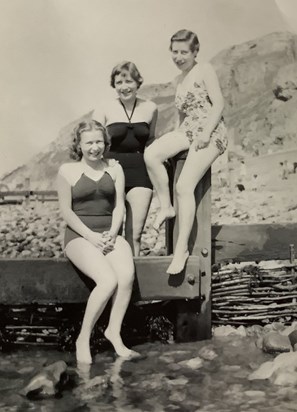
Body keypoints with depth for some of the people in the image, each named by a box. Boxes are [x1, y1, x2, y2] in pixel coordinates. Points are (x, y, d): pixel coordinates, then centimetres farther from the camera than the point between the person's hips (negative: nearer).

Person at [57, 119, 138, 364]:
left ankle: (114, 331, -14)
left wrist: (111, 234, -10)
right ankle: (83, 339, -14)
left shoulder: (114, 168, 14)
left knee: (127, 274, -30)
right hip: (80, 236, -3)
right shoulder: (68, 171, 4)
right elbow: (66, 211, -1)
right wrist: (91, 236, -14)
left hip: (109, 234, 3)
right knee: (108, 280, -30)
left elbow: (119, 206, 9)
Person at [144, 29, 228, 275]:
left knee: (184, 186, -20)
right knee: (151, 155, -21)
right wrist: (175, 141, 12)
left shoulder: (205, 71, -2)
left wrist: (205, 134, -20)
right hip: (187, 130, 7)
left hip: (210, 132, -7)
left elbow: (218, 103, -10)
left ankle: (182, 248, -14)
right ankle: (166, 207, -7)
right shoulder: (179, 80, 20)